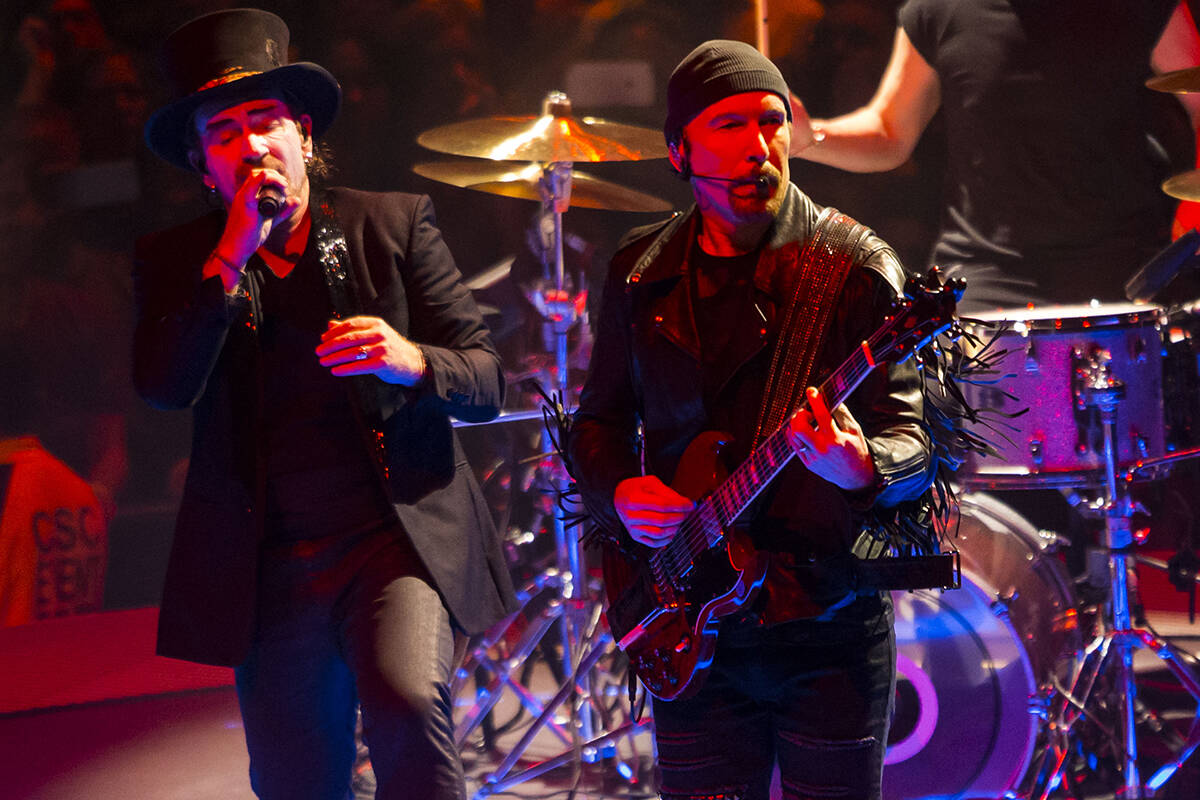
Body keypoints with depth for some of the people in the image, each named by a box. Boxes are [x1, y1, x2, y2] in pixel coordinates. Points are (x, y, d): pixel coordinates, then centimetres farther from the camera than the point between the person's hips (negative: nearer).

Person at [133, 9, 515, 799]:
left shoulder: (395, 226, 3)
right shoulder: (176, 260, 6)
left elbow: (488, 384, -1)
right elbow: (163, 385, -12)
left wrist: (411, 361, -23)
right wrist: (232, 256, -18)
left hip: (401, 536, -2)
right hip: (270, 570, 2)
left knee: (405, 701, -29)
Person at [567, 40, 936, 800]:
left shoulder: (856, 268, -6)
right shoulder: (642, 272, 7)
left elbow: (915, 441, -11)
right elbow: (600, 417, 17)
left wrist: (860, 467, -34)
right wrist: (619, 493, -4)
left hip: (829, 624, -3)